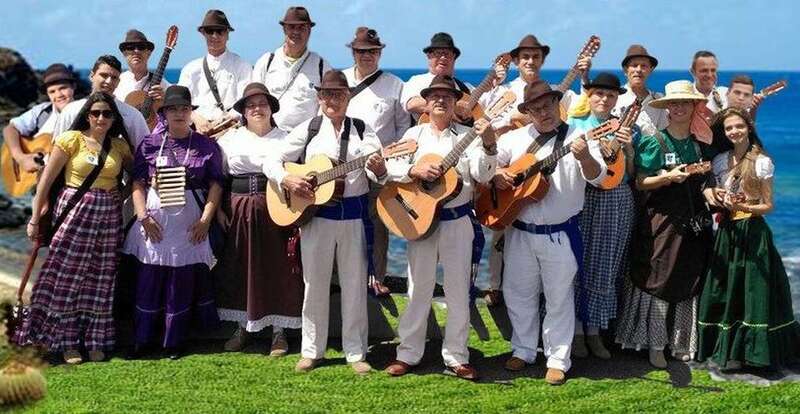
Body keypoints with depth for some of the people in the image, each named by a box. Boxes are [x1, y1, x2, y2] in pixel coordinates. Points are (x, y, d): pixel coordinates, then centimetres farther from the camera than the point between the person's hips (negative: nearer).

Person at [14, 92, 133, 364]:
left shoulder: (120, 145, 9)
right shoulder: (72, 139, -4)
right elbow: (46, 181, -4)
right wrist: (35, 219, -6)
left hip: (109, 214, 4)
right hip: (74, 211, -4)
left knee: (101, 279, 7)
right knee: (67, 276, -1)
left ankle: (96, 341, 17)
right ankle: (67, 342, 10)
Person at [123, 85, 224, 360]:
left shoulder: (206, 146, 4)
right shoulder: (150, 144, 6)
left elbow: (215, 184, 2)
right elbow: (138, 183, 3)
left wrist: (205, 219, -8)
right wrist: (143, 216, -8)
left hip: (190, 222, 0)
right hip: (155, 221, 1)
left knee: (182, 281, 4)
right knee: (148, 279, 4)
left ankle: (173, 342, 14)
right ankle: (141, 340, 13)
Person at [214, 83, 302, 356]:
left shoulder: (285, 139, 4)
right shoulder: (231, 138, 10)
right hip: (237, 210, 2)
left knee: (277, 269, -1)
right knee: (238, 268, 6)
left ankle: (279, 331, 9)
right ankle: (243, 326, 20)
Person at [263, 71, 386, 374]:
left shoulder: (362, 131, 3)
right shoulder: (307, 130, 4)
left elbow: (376, 172, -7)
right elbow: (271, 162, 4)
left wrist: (379, 169, -30)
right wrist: (286, 180, -15)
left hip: (354, 215, 0)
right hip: (315, 214, 0)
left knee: (354, 284, 6)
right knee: (315, 283, 7)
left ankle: (355, 352, 16)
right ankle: (311, 351, 19)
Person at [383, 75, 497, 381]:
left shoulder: (467, 136, 0)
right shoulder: (415, 134, 7)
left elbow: (483, 176, -12)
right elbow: (389, 168, -2)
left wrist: (488, 146, -29)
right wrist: (415, 170, -19)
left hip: (458, 221, -1)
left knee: (458, 291, 4)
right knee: (418, 289, 8)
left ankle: (456, 358, 14)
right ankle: (408, 354, 17)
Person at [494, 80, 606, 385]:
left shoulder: (578, 138, -6)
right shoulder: (515, 138, 5)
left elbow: (598, 178, -16)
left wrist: (585, 157, -36)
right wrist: (496, 174, -10)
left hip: (560, 234, -4)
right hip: (519, 231, 4)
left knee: (559, 298, 4)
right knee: (517, 293, 13)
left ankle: (558, 360, 15)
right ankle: (523, 350, 29)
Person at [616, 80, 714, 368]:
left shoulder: (699, 144, 9)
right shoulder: (655, 142, -6)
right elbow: (640, 183, -8)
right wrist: (669, 177, -20)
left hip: (693, 222, 5)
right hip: (661, 220, -5)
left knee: (689, 283, 8)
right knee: (658, 280, -1)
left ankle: (681, 343, 20)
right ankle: (655, 344, 10)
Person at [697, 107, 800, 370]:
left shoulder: (762, 162, -6)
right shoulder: (720, 161, 9)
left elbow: (768, 205, -5)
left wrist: (741, 206, -21)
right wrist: (710, 194, -5)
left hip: (753, 232, -5)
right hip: (727, 232, 5)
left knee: (752, 290, -5)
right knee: (725, 289, 6)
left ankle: (744, 350, 2)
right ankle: (726, 348, 15)